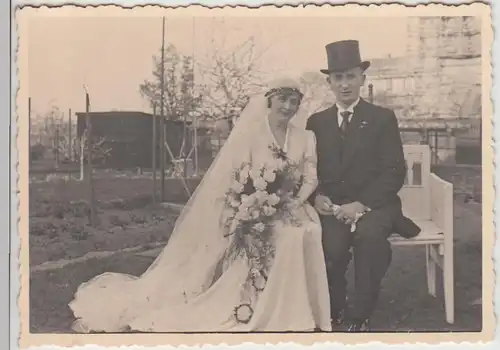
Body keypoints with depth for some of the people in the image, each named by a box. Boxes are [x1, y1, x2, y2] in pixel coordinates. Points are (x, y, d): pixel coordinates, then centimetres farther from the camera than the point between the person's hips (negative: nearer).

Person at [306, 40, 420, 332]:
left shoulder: (383, 118, 6)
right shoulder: (316, 121, 15)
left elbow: (395, 171, -3)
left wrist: (362, 203, -17)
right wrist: (317, 196, -9)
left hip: (373, 204, -1)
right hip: (332, 206, 2)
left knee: (369, 235, -35)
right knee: (331, 247, -30)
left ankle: (360, 318, -18)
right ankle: (334, 312, -3)